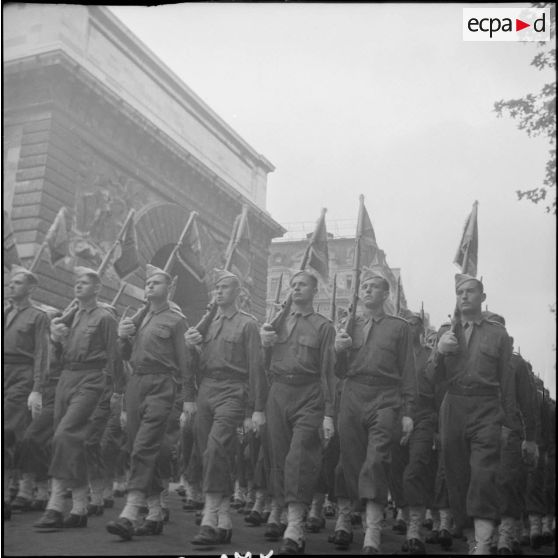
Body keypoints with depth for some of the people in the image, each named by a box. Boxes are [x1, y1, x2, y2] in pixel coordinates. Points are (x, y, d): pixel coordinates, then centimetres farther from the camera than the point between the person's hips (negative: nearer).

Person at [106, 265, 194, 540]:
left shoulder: (175, 319, 0)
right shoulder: (139, 317, 19)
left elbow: (185, 360, -4)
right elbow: (127, 356, 20)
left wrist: (189, 397, -8)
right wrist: (123, 337, 0)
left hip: (160, 385, -7)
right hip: (135, 383, 7)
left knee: (144, 448, -14)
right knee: (137, 448, 8)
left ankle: (130, 514, -16)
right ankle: (155, 513, 17)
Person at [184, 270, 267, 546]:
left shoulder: (247, 324, 1)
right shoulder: (209, 324, 18)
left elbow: (255, 367, -4)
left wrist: (257, 409, -9)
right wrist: (193, 346, -2)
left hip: (232, 392, -6)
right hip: (206, 391, 6)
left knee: (216, 449, -21)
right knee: (209, 454, 6)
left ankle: (210, 520, -18)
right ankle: (224, 522, 15)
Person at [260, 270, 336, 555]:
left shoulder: (323, 326, 6)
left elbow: (328, 371, 2)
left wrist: (329, 413, -4)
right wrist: (263, 337, -8)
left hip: (309, 396, -3)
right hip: (278, 393, 3)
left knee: (300, 457, -12)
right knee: (279, 456, 7)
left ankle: (294, 529, -14)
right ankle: (276, 514, 26)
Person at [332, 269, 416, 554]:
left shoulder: (399, 326, 8)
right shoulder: (350, 325, 15)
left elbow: (408, 372, 5)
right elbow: (341, 372, 14)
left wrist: (408, 413, -2)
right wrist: (339, 351, -7)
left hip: (385, 399, -2)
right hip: (352, 397, 3)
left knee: (376, 462, -10)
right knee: (348, 459, 5)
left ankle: (372, 538, -9)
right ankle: (343, 522, 23)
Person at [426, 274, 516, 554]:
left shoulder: (498, 333, 8)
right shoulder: (446, 332, 14)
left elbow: (506, 380, 7)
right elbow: (433, 375, 7)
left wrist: (507, 421, 4)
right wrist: (439, 351, -14)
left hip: (486, 408, -3)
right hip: (453, 408, 3)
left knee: (483, 476, -15)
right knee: (457, 476, 5)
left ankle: (483, 546, -17)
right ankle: (471, 540, 16)